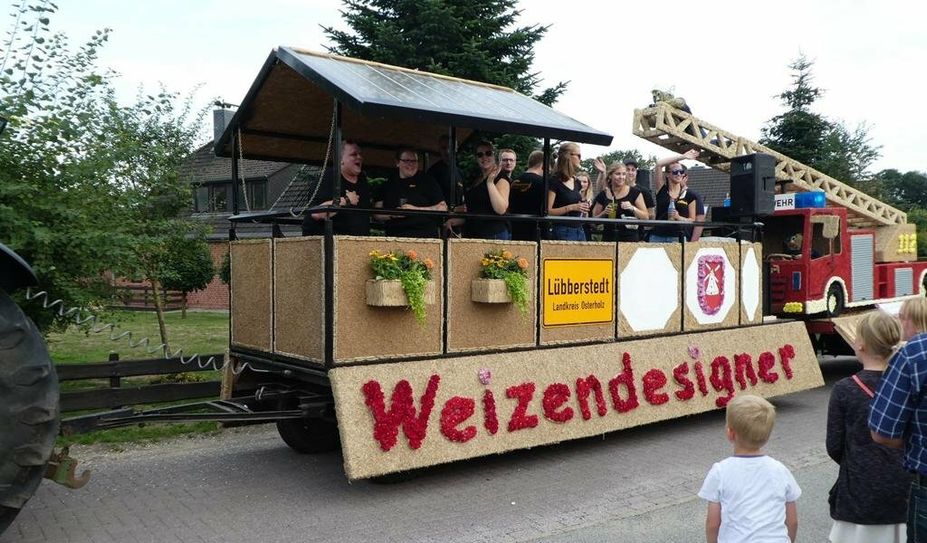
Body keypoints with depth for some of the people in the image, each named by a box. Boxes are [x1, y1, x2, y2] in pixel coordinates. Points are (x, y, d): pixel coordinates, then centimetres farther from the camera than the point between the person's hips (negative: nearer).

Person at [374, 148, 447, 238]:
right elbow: (377, 213, 14)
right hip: (394, 237, 2)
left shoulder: (427, 181, 7)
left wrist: (416, 209, -6)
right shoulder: (388, 184, 15)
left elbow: (443, 208, 3)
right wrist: (392, 215, -6)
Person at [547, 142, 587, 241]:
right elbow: (548, 211, -14)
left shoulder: (576, 182, 13)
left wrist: (584, 208, 5)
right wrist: (571, 207, -20)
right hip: (563, 232, -7)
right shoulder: (555, 182, -8)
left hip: (579, 230, 7)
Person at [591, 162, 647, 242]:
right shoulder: (603, 195, 5)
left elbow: (645, 217, 0)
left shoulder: (634, 193, 1)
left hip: (630, 238, -2)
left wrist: (633, 208, -16)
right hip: (608, 238, 2)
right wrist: (604, 213, -8)